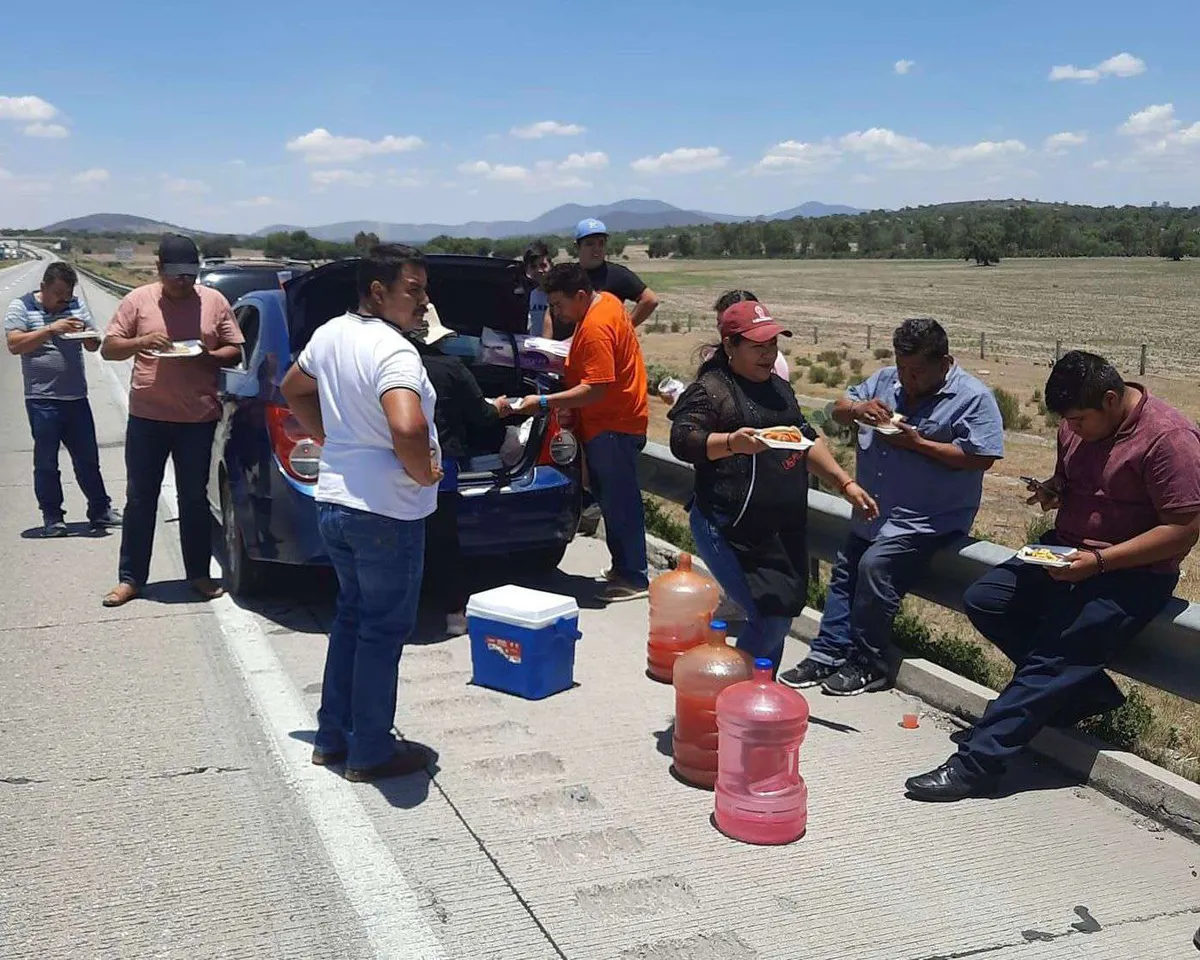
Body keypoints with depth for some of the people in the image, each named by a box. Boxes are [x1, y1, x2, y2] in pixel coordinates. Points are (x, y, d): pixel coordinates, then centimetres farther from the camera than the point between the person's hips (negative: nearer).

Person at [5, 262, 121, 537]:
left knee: (88, 459, 10)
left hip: (76, 397, 4)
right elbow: (14, 344, -15)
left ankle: (100, 511, 18)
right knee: (46, 463, 4)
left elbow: (93, 346, 15)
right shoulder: (21, 307, -2)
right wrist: (51, 329, -23)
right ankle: (52, 517, 13)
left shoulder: (77, 305, 10)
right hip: (42, 399, -4)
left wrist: (90, 336, -9)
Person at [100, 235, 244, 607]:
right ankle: (130, 578, 15)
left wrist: (207, 357, -14)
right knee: (140, 500, 7)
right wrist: (141, 342, -17)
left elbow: (235, 350, 7)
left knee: (194, 499, 9)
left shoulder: (215, 302, 3)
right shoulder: (138, 300, 1)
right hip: (146, 417, 0)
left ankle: (199, 574, 20)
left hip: (199, 418, 0)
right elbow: (108, 348, 2)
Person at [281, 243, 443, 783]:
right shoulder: (393, 352, -22)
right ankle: (370, 754, 16)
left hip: (334, 500, 9)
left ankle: (332, 737, 31)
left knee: (351, 616, 22)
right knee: (384, 630, 5)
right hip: (386, 512, -9)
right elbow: (407, 429, -39)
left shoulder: (330, 334, 6)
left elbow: (293, 390, 23)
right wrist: (424, 472, -20)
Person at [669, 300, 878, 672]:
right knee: (772, 619, -12)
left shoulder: (779, 387, 18)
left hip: (784, 530, 8)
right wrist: (731, 442, -35)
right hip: (732, 531, -8)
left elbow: (807, 440, 27)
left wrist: (845, 483, 20)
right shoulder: (710, 389, -7)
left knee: (781, 614, 9)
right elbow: (682, 442, -18)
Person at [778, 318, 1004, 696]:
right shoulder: (886, 380, 6)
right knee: (844, 572, 10)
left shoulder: (974, 398, -12)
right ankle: (828, 654, 20)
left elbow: (981, 458, -20)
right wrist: (857, 410, -13)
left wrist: (917, 443, -21)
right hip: (872, 514, 8)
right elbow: (838, 409, 12)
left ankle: (868, 664, -9)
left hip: (928, 520, -8)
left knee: (875, 565, -22)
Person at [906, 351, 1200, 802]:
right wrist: (1053, 490, -2)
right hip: (1066, 551, 9)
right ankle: (1081, 690, 2)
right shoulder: (1077, 423, 3)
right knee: (982, 600, -4)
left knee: (1051, 656, -20)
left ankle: (975, 763, -19)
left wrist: (1099, 560, -25)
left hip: (1132, 573, -9)